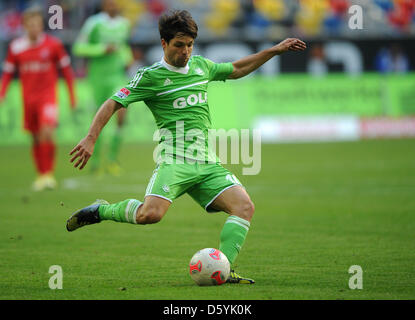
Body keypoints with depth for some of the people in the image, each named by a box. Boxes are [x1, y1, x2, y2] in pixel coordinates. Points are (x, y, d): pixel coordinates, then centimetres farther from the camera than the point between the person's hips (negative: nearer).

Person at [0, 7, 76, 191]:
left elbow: (66, 70, 5)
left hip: (48, 95, -3)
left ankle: (49, 173, -10)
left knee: (47, 132, -20)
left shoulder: (53, 44, -4)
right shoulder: (16, 47, 1)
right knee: (36, 138, 8)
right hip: (28, 98, 3)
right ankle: (41, 175, 22)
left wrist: (72, 95, 6)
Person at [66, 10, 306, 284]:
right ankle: (100, 211, -1)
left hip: (207, 164, 6)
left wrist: (275, 50, 32)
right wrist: (91, 139, -16)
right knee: (150, 214, -28)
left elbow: (236, 70, 34)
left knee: (245, 207, -15)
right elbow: (113, 104, -3)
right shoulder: (151, 76, -1)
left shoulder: (201, 66, 17)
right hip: (175, 161, -6)